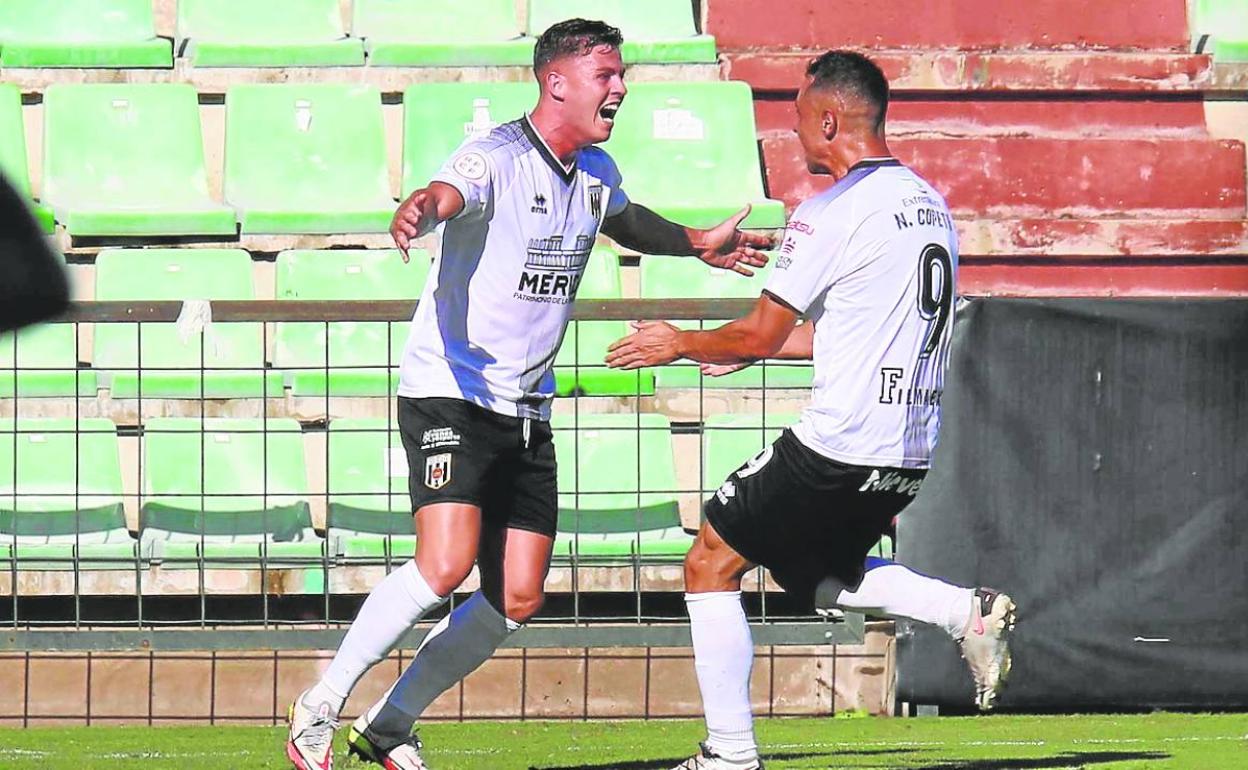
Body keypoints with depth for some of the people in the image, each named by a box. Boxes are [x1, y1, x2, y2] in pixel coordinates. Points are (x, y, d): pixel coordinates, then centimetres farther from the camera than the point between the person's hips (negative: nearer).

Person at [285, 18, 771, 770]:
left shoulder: (596, 172, 9)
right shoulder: (497, 158, -16)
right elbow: (447, 194, -38)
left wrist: (696, 243, 42)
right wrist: (418, 213, -60)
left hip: (528, 410, 8)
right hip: (449, 392, -8)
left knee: (517, 601, 1)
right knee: (446, 565, -24)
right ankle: (319, 707, -10)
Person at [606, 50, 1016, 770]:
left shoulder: (833, 212, -13)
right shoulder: (930, 203, 13)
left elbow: (759, 335, -9)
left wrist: (679, 344, 11)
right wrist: (750, 348, 29)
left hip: (839, 448, -8)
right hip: (913, 454, 8)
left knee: (712, 563, 6)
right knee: (821, 574, 27)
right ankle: (971, 610, 5)